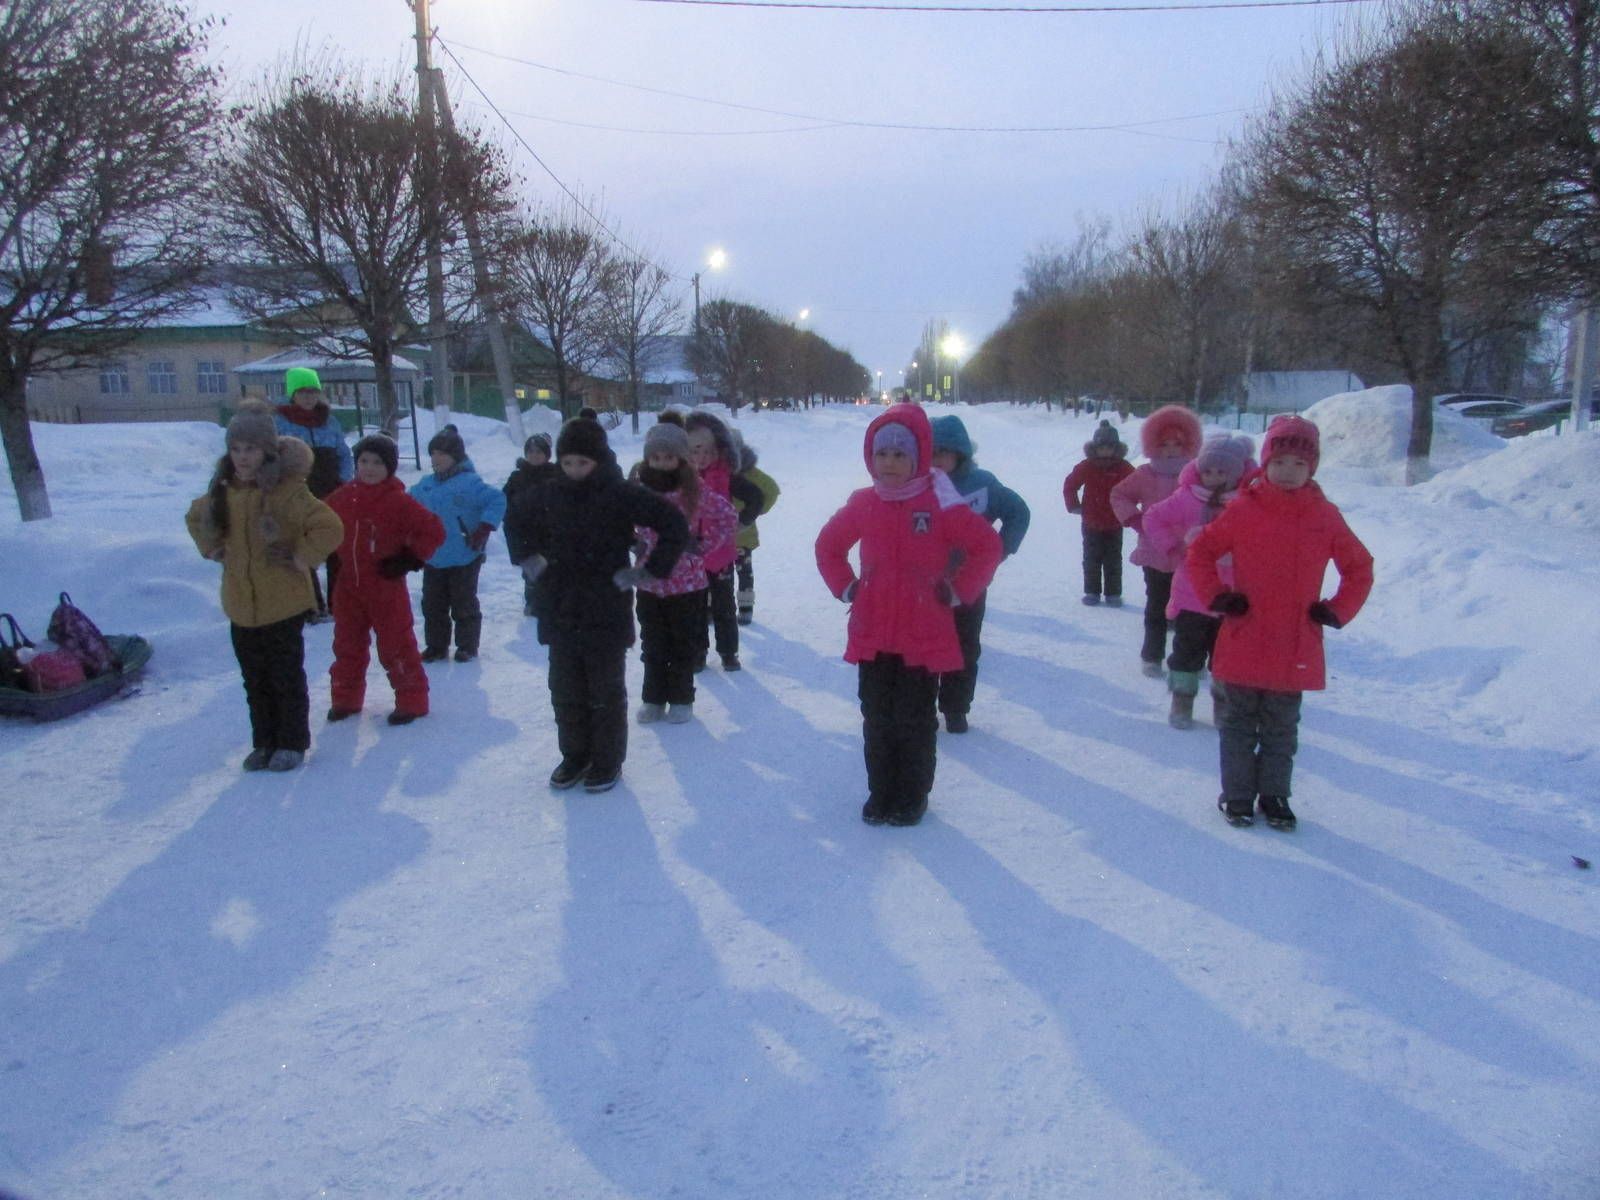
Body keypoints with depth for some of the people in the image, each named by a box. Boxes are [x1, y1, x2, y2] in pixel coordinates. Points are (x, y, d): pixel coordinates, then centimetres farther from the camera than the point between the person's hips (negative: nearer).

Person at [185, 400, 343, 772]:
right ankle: (264, 742, 28)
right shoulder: (224, 491, 4)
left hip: (283, 605, -6)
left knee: (287, 677, 5)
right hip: (241, 606, 6)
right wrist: (212, 549, 13)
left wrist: (303, 558, -19)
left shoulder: (287, 491, -18)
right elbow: (195, 518, 25)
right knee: (255, 681, 15)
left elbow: (330, 527, -26)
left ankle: (293, 743, 18)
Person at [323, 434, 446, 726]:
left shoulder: (398, 502, -14)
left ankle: (411, 700, 13)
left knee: (395, 646, 1)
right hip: (348, 587, 6)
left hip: (387, 588, -5)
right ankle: (345, 698, 31)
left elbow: (434, 531, -14)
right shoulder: (341, 498, 2)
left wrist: (410, 559, -14)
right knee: (347, 645, 16)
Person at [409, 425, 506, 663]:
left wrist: (484, 529, -22)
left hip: (464, 558, -6)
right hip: (432, 558, 6)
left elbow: (497, 500, -19)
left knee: (463, 604, 4)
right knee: (432, 604, 13)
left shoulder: (469, 483, -16)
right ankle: (436, 645, 25)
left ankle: (467, 646, 17)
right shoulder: (425, 484, 6)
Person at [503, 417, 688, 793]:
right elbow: (515, 520, 23)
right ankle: (574, 755, 30)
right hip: (559, 613, 5)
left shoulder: (622, 495, -12)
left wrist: (647, 571, -11)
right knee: (565, 690, 14)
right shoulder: (548, 496, 3)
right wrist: (530, 558, 11)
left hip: (607, 614, -4)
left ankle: (608, 761, 22)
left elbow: (675, 525, -12)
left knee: (606, 692, 8)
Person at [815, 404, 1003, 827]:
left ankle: (912, 797, 24)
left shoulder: (939, 503, -10)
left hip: (924, 636, -3)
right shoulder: (863, 504, 1)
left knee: (915, 721, 7)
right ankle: (880, 793, 28)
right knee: (876, 719, 12)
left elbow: (988, 546, -5)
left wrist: (957, 592, -5)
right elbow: (828, 546, 18)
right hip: (872, 634, 4)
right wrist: (845, 587, 8)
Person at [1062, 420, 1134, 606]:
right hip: (1091, 523, 1)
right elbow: (1069, 485, 6)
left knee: (1113, 561, 6)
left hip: (1115, 524, -1)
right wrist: (1074, 506, 2)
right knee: (1091, 559, 8)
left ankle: (1113, 593, 14)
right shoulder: (1087, 467, -4)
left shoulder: (1123, 468, -6)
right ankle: (1091, 591, 17)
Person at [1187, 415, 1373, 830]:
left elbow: (1360, 568, 13)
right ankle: (1236, 795, 20)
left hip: (1296, 649, 2)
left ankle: (1274, 795, 26)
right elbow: (1198, 553, 3)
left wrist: (1336, 610, 2)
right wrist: (1219, 597, -5)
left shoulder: (1325, 516, 2)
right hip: (1243, 643, -1)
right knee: (1240, 723, 9)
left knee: (1281, 728, 13)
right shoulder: (1243, 510, -5)